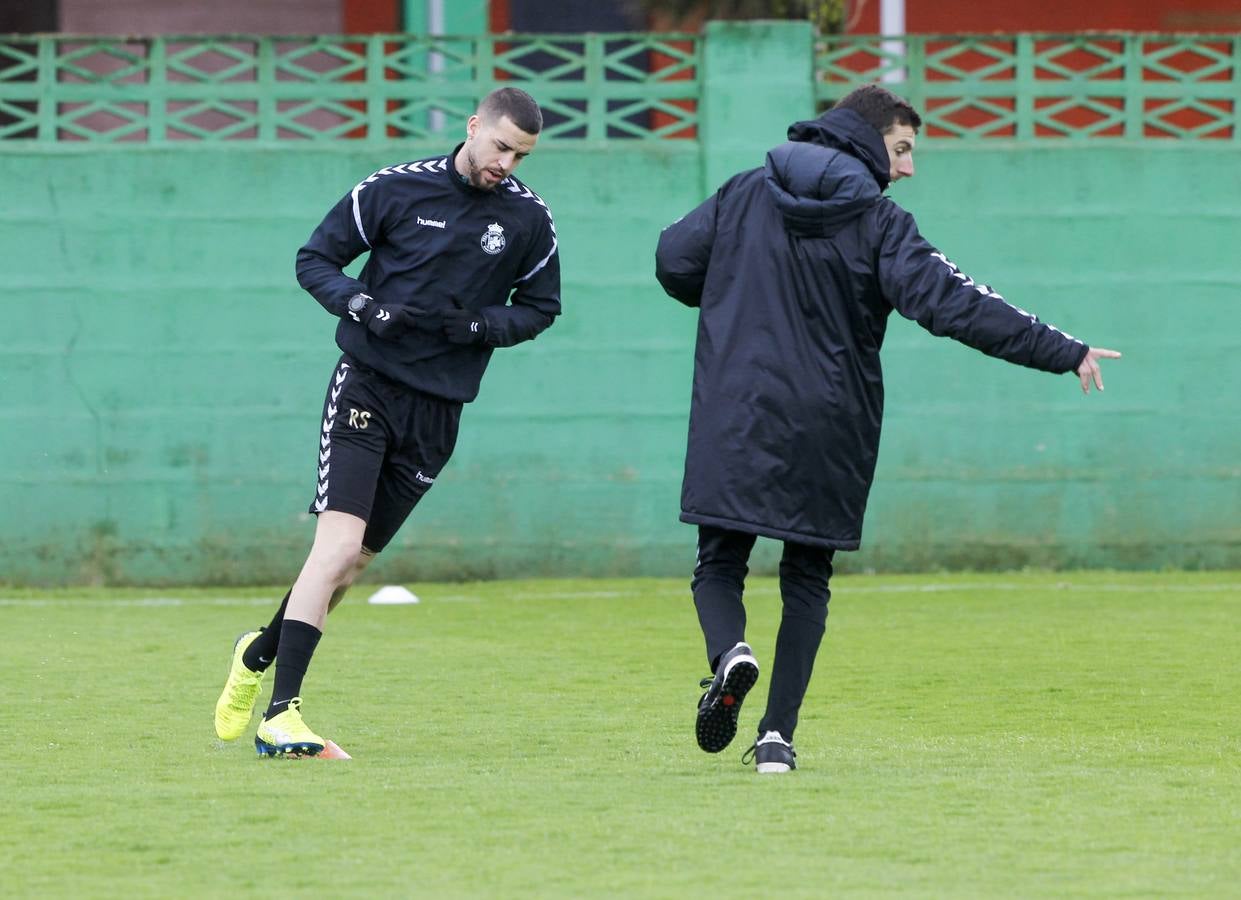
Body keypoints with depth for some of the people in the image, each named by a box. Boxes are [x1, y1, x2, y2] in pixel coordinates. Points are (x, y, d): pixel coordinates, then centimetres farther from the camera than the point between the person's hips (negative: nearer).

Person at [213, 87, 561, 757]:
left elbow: (541, 306, 14)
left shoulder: (529, 219, 3)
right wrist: (363, 305, -14)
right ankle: (280, 714, -20)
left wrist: (484, 325, -7)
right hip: (366, 383, -3)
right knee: (338, 544, -18)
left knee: (355, 561, 7)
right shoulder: (396, 189, -3)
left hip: (437, 407, 3)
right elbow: (314, 258, 5)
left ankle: (260, 652, 33)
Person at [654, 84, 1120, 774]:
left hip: (735, 427, 1)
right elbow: (954, 303, -13)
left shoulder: (746, 195, 6)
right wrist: (1064, 352, -11)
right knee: (807, 583, 10)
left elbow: (674, 259, 9)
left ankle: (730, 651, -23)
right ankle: (778, 737, 2)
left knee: (720, 565, 10)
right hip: (828, 433, -1)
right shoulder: (877, 224, -5)